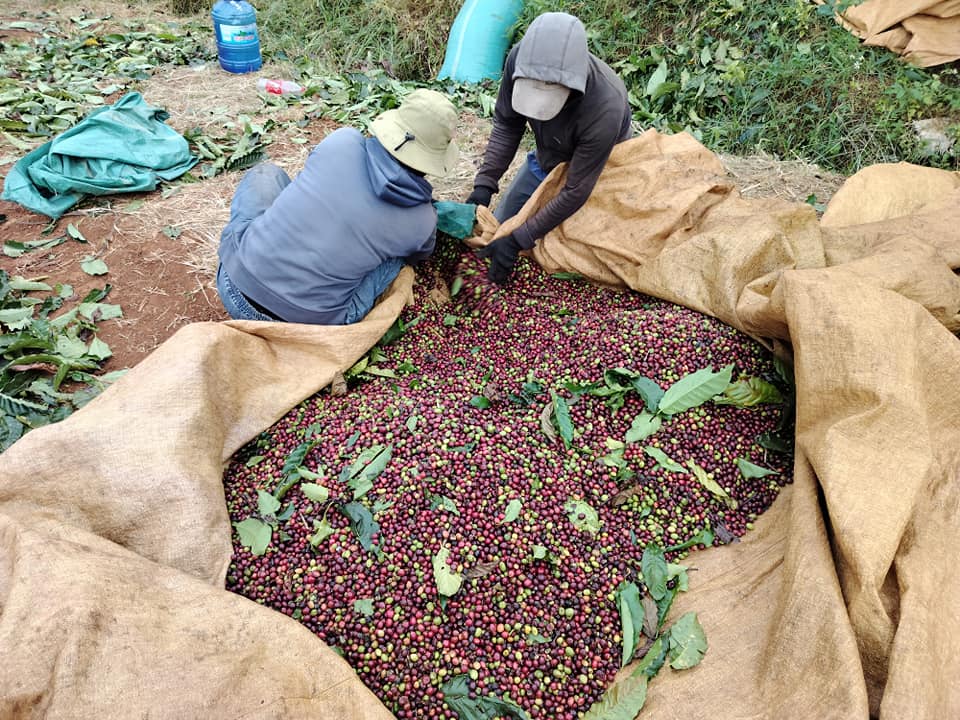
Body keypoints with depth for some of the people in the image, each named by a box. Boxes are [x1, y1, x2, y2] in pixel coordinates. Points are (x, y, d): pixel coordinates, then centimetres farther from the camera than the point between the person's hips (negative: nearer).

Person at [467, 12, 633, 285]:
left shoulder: (605, 109, -43)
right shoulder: (521, 57, -30)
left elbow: (575, 191, -34)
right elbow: (506, 124, -13)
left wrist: (518, 240, -34)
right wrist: (485, 182, -22)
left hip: (598, 168, -4)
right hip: (546, 160, 5)